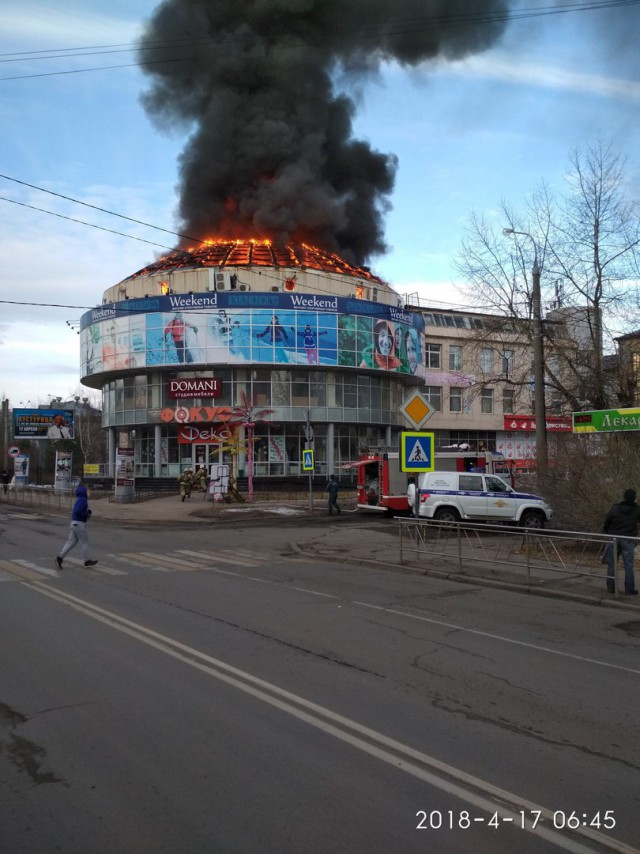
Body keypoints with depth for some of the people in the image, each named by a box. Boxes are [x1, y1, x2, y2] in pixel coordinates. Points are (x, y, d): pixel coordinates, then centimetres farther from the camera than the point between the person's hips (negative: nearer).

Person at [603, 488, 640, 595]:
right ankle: (629, 589, 3)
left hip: (614, 539, 1)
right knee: (629, 565, 3)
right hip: (628, 540, -1)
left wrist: (607, 532, 17)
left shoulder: (615, 508, -3)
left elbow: (606, 523, 2)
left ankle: (610, 587, 13)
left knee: (612, 564, 9)